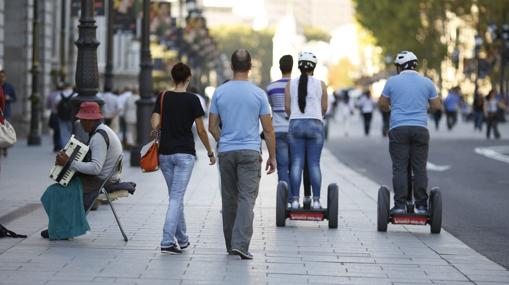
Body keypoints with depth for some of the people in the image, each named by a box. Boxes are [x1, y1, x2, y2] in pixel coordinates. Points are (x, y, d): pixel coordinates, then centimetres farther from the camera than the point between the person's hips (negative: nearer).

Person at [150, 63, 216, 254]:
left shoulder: (163, 97, 2)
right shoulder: (192, 100, -6)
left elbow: (155, 124, -7)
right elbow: (201, 130, -3)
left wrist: (156, 131, 16)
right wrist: (210, 152, 8)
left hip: (165, 153, 4)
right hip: (185, 153, -4)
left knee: (175, 196, 16)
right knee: (176, 197, -7)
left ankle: (182, 240, 24)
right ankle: (167, 242, -17)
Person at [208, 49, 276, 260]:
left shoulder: (220, 92, 2)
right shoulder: (258, 94, -5)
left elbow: (212, 127, 6)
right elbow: (268, 129, -2)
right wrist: (272, 157, 6)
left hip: (226, 153, 3)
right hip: (250, 152, -3)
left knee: (229, 199, 12)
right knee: (247, 198, -7)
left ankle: (231, 244, 18)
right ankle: (240, 243, -19)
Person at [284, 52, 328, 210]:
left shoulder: (291, 84, 3)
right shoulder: (320, 84, 1)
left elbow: (287, 107, 1)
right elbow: (324, 108, 3)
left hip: (295, 125, 1)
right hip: (315, 125, -1)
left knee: (296, 164, 0)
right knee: (314, 164, 0)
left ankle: (295, 200, -3)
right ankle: (316, 200, -2)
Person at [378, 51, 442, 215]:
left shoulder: (392, 81, 3)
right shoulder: (427, 82, 7)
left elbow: (382, 104, 10)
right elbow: (437, 106, 10)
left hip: (398, 129, -1)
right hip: (420, 129, 1)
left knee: (399, 168, -1)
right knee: (420, 169, 3)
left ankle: (400, 205, -5)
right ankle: (421, 205, 1)